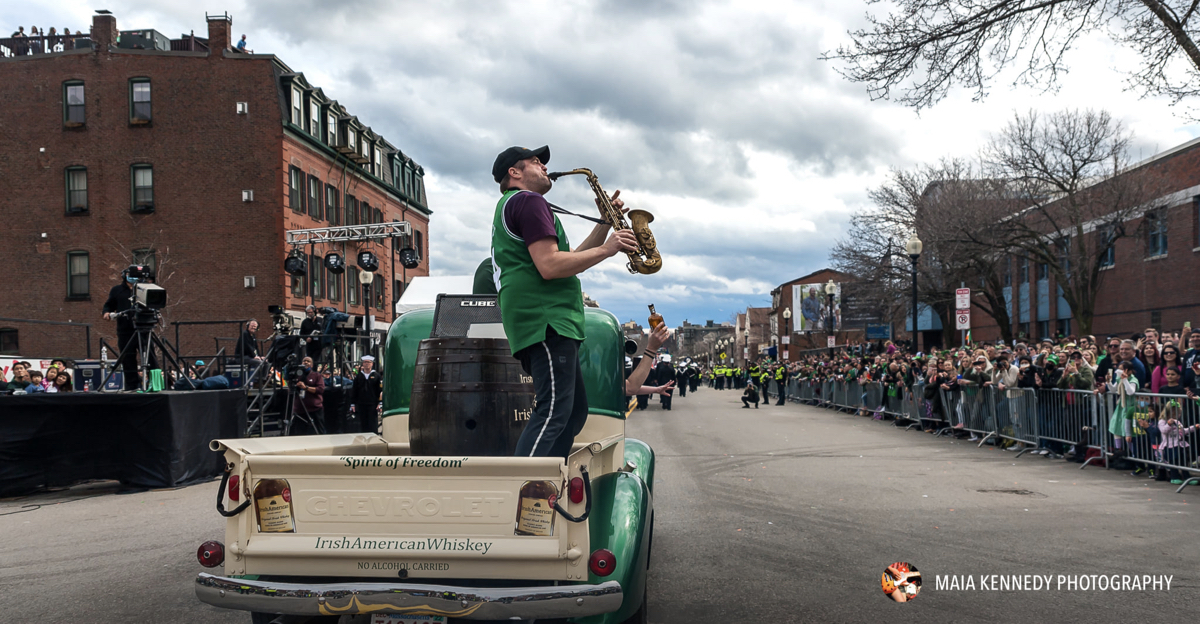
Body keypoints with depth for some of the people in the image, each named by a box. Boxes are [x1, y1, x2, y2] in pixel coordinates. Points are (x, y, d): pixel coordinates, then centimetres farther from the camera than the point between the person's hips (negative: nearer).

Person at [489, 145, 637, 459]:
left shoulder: (513, 206, 30)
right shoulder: (528, 200, -4)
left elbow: (571, 260, 26)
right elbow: (550, 266, -19)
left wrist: (606, 223, 19)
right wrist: (606, 249, -10)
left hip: (550, 320, 11)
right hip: (545, 318, -11)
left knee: (574, 410, 12)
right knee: (554, 411, -19)